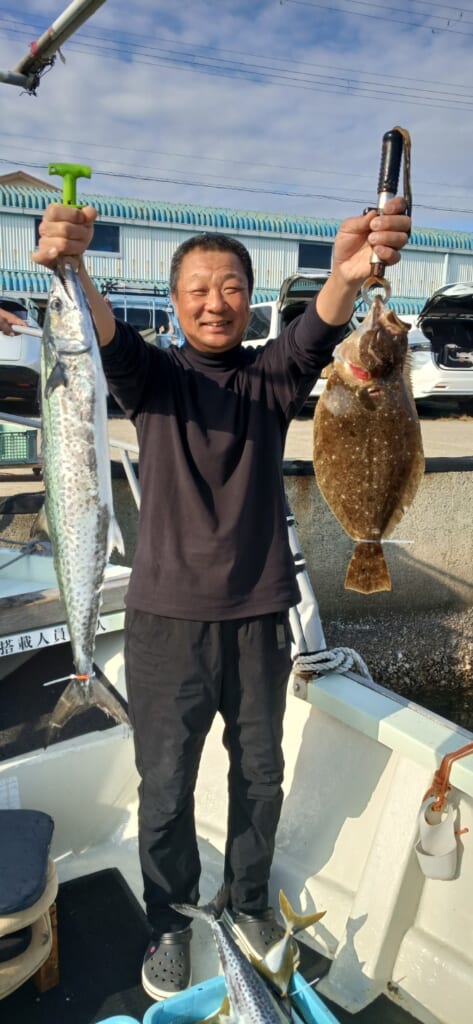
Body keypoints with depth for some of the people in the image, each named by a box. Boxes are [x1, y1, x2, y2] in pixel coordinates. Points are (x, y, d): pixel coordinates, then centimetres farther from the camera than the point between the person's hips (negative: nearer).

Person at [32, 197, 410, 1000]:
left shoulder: (270, 378, 0)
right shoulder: (155, 377, -1)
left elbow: (312, 338, -22)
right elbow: (107, 340, -23)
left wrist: (346, 278, -46)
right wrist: (71, 268, -46)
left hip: (260, 612, 2)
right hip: (167, 613, -1)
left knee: (260, 775, 17)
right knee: (165, 787, 10)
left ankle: (248, 901, 44)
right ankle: (170, 923, 36)